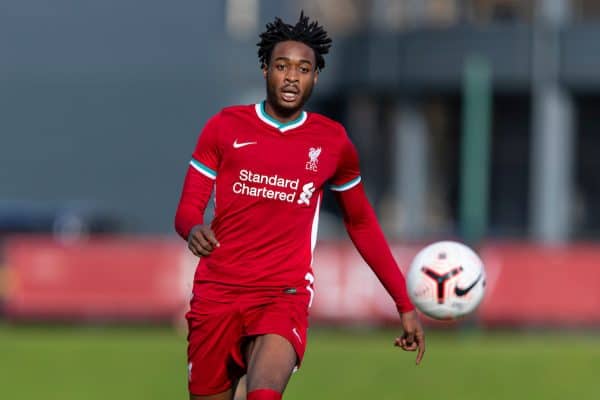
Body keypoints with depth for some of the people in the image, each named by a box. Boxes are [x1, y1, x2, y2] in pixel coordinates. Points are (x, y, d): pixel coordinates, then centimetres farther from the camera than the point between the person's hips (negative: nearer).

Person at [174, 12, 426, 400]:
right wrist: (194, 229, -23)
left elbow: (362, 226, 18)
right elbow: (188, 208, 3)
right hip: (217, 291, 2)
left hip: (285, 296, -1)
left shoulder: (333, 142, 7)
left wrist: (405, 305, 16)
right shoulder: (225, 127, 4)